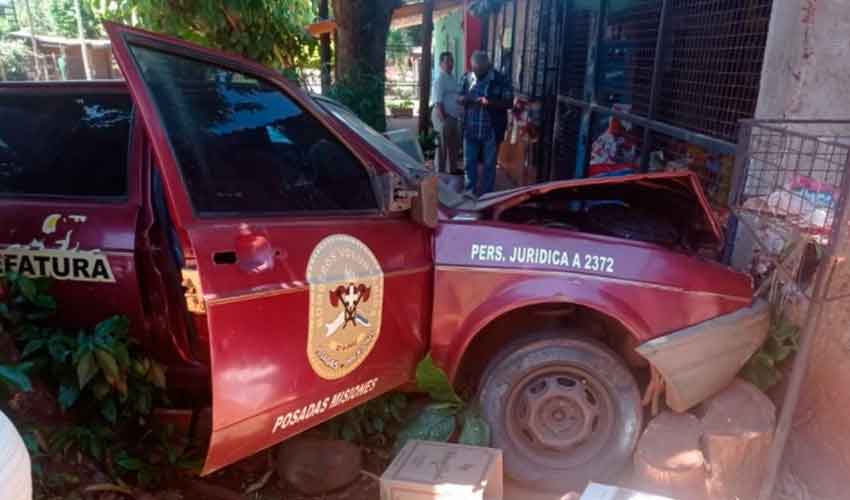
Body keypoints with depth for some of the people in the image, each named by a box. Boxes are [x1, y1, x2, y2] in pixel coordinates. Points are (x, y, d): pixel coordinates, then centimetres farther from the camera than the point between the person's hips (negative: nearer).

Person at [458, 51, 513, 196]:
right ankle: (471, 192, 26)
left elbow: (509, 103, -11)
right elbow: (459, 99, 10)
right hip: (470, 130, 4)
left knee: (489, 164, 7)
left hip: (491, 131, -3)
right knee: (469, 162, 10)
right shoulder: (467, 78, 4)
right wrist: (465, 98, -15)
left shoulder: (501, 80, -8)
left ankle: (486, 194, 19)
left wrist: (490, 102, -26)